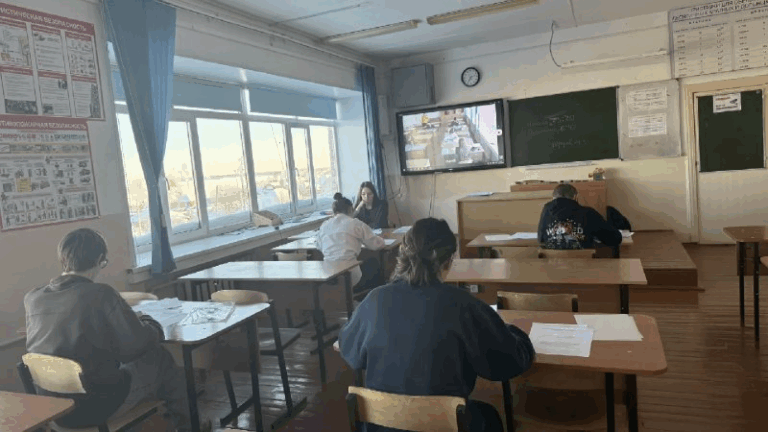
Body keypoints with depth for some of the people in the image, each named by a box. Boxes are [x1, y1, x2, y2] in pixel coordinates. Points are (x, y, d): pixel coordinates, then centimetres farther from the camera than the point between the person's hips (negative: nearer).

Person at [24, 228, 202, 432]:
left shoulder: (32, 299, -4)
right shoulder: (100, 294, -22)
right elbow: (139, 343, -14)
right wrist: (149, 323, 7)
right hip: (97, 406, -6)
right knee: (161, 358, 14)